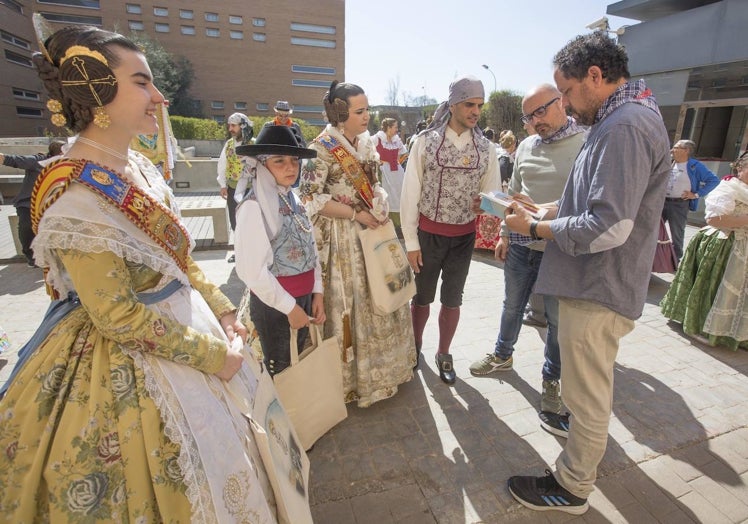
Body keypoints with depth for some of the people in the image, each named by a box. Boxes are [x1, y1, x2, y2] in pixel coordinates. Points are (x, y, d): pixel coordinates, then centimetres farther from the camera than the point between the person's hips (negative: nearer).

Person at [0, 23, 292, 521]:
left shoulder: (139, 166, 1)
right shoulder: (75, 198, -24)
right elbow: (120, 318, -22)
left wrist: (222, 310, 2)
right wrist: (212, 354, -16)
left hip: (186, 326, 8)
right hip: (128, 373, -8)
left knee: (201, 471, 26)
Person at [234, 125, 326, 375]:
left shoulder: (294, 199, 4)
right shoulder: (254, 206, -19)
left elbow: (310, 249, 7)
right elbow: (252, 271, -22)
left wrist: (317, 292, 1)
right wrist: (289, 306, -15)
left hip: (303, 297, 7)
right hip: (274, 303, -7)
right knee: (280, 370, 12)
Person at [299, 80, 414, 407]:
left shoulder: (367, 142, 9)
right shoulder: (322, 148, -13)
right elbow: (310, 197, -19)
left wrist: (381, 207, -2)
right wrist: (355, 214, -17)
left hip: (374, 231, 7)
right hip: (343, 239, -7)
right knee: (349, 304, 3)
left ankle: (382, 366, 37)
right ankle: (353, 377, 24)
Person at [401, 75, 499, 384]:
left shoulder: (485, 148, 1)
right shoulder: (426, 140, -7)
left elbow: (493, 192, 6)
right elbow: (410, 193, -8)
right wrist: (411, 242, -9)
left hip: (464, 236, 2)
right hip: (428, 233, -2)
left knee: (452, 299, 14)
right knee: (422, 297, 12)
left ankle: (444, 355, 34)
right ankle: (415, 348, 37)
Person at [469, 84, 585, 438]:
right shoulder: (526, 146, 8)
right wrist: (505, 234, 12)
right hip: (521, 245, 4)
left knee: (558, 319, 9)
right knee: (512, 305, 19)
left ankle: (552, 380, 29)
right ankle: (502, 355, 42)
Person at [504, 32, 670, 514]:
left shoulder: (625, 126, -21)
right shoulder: (622, 118, 12)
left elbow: (609, 228, -27)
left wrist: (535, 229, -16)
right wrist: (544, 213, 6)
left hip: (598, 292, -10)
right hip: (598, 283, 10)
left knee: (587, 395, 7)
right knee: (591, 388, 27)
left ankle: (572, 488, 28)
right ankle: (588, 450, 49)